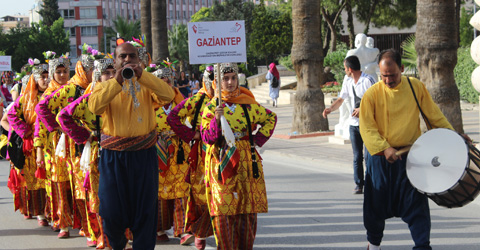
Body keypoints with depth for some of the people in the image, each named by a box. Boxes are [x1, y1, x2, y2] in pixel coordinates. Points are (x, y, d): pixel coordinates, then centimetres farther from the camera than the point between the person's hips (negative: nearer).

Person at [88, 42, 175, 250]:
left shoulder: (146, 85, 8)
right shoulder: (105, 86, 6)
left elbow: (168, 95, -13)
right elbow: (94, 106, -16)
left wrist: (142, 75, -22)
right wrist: (117, 81, -23)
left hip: (144, 155, 1)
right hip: (113, 155, -1)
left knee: (145, 209, 3)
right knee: (112, 211, -1)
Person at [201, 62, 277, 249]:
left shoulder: (248, 104, 6)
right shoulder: (212, 106, 2)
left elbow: (270, 118, 21)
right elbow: (207, 138, -6)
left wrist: (259, 138, 8)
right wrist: (216, 119, -22)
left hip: (246, 161, 2)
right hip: (221, 162, -2)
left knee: (248, 207, 2)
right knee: (223, 207, -7)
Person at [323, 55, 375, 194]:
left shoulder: (368, 81, -12)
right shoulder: (347, 80, 10)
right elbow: (341, 99, 14)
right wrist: (330, 109, -3)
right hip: (354, 124, 6)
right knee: (357, 157, 6)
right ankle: (359, 184, 11)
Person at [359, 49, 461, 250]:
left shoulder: (416, 87, -1)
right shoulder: (372, 94, -8)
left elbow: (434, 115, 9)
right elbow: (367, 128, -10)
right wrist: (384, 148, -22)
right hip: (380, 158, 0)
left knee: (416, 202, -4)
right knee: (376, 202, 10)